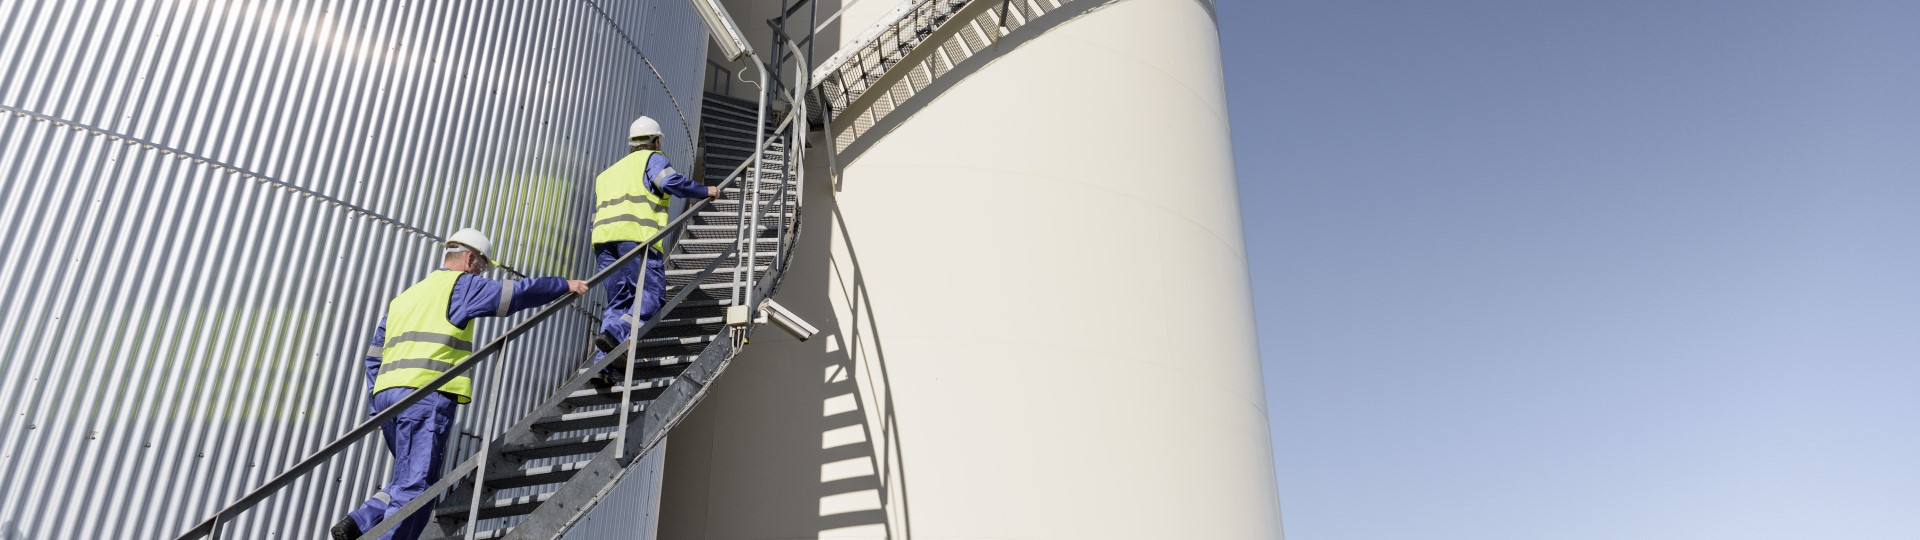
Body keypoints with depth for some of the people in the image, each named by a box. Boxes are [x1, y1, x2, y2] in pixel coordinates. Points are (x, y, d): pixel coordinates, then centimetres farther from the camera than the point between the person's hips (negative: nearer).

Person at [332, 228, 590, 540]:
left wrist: (377, 410, 23)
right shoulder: (461, 285, 4)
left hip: (387, 395, 8)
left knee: (409, 481, 17)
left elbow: (374, 358, 24)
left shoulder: (405, 297, 28)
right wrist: (565, 285, 12)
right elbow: (517, 293, -1)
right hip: (425, 396, -8)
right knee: (414, 487, -8)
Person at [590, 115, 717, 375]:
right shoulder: (652, 159, 14)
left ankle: (601, 365, -5)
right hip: (637, 236, -7)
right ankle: (615, 334, -32)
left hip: (603, 238, 7)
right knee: (651, 296, -8)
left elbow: (596, 218, 30)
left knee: (618, 302, 8)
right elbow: (672, 182, -7)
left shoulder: (606, 174, 36)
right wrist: (705, 191, 5)